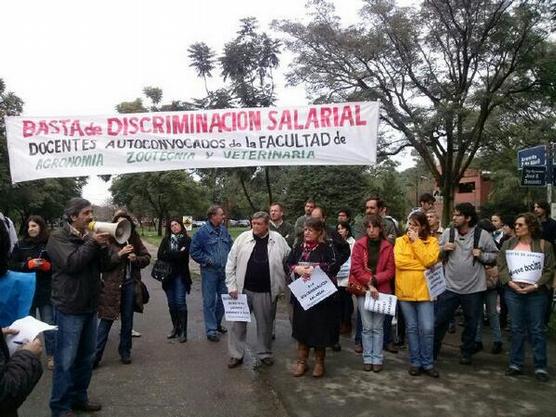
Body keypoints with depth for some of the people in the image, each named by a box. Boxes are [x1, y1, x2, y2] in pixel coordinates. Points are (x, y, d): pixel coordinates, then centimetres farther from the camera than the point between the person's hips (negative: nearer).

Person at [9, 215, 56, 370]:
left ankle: (51, 356, 18)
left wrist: (47, 265, -17)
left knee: (49, 326, 4)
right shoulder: (20, 245, 2)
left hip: (46, 292, -2)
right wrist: (29, 264, -14)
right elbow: (12, 266, -1)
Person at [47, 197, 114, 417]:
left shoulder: (90, 236, 10)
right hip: (69, 308, -7)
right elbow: (72, 263, -22)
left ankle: (79, 397, 28)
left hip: (90, 306, 7)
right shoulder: (58, 237, -8)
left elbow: (106, 264, 5)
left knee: (87, 356, 14)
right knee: (66, 360, -1)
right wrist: (92, 243, -19)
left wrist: (103, 245, -11)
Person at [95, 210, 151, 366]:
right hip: (112, 285, -3)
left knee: (127, 320, 12)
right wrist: (119, 254, -24)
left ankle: (125, 352, 26)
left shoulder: (135, 239, 5)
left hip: (130, 283, 3)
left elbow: (147, 258, 9)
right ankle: (96, 355, 7)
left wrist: (136, 258, -11)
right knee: (106, 320, -1)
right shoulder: (108, 239, -5)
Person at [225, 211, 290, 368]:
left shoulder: (278, 239, -3)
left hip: (266, 291, 0)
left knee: (265, 323, 13)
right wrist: (231, 285, -4)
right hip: (243, 289, 0)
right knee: (238, 322, 8)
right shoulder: (243, 238, -2)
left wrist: (282, 283, 3)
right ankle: (236, 354, 22)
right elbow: (231, 262, 0)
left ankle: (264, 353, 30)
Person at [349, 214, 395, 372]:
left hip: (382, 291, 1)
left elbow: (390, 271, -1)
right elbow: (356, 268, -5)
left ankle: (378, 359, 14)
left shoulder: (387, 247, 3)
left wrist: (374, 279, -14)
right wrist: (369, 284, -13)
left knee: (378, 327, 5)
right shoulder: (359, 245, 1)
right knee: (367, 327, 3)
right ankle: (368, 358, 13)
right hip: (363, 290, 0)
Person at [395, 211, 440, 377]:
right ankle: (415, 362, 22)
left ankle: (427, 363, 15)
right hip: (405, 291, 1)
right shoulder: (400, 241, 4)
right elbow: (399, 261, -11)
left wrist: (416, 242, -12)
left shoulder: (432, 241, 3)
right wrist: (422, 265, -11)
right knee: (412, 328, 10)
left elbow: (429, 261, -15)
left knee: (427, 328, -2)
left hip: (424, 290, -1)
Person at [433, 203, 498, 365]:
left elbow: (495, 255, 2)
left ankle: (466, 352, 34)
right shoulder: (447, 233, -1)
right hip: (449, 286, 1)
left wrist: (481, 255, -16)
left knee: (471, 324, 15)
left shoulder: (482, 235, -7)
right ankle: (432, 351, 20)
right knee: (438, 321, 5)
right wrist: (443, 249, -13)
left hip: (473, 288, -1)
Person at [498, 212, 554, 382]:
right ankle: (516, 364, 17)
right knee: (517, 329, 8)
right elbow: (501, 265, 3)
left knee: (537, 330, 4)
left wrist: (536, 285, -12)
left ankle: (540, 366, 15)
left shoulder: (544, 245, 0)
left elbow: (550, 269, -2)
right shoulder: (508, 244, 7)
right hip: (513, 291, 2)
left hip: (536, 292, -2)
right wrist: (510, 282, -10)